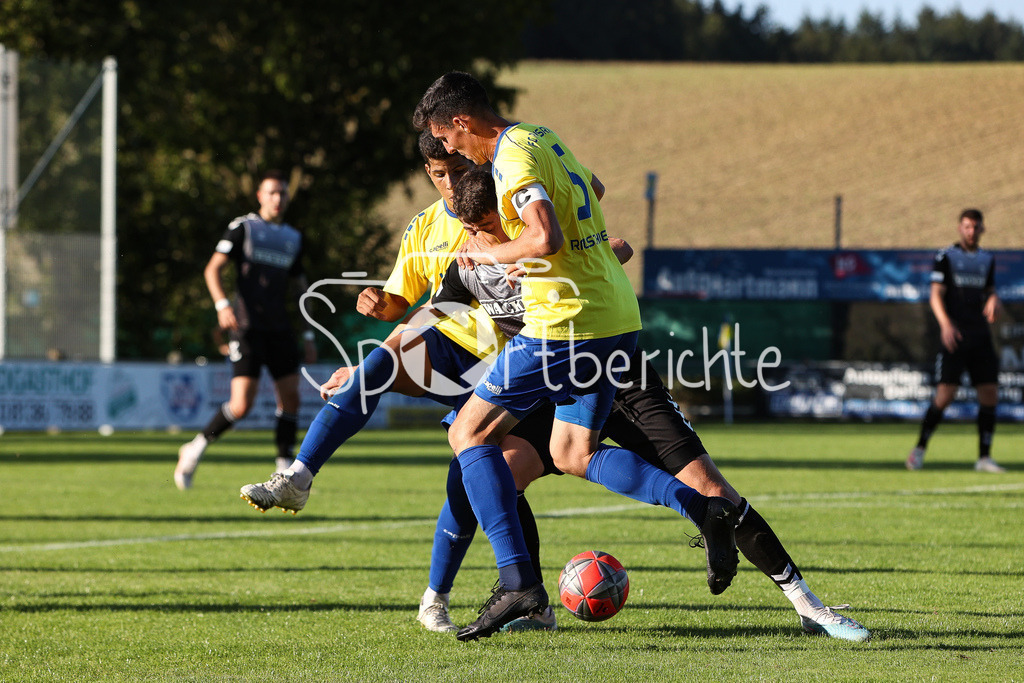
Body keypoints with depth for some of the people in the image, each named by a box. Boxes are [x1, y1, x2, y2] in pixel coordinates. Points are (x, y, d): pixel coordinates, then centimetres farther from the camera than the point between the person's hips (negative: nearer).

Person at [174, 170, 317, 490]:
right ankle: (195, 449, 5)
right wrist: (222, 304, -21)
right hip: (247, 327, -5)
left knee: (291, 396, -5)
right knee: (242, 406, -14)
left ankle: (285, 469, 2)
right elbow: (213, 269, -4)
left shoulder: (293, 238, 16)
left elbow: (300, 288, 22)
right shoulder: (243, 227, 1)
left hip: (280, 328, 5)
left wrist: (308, 335, 16)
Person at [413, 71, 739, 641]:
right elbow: (594, 189, 36)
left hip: (567, 323, -10)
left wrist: (489, 253, -11)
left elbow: (546, 240, -29)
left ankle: (518, 579, -12)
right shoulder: (541, 137, 16)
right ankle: (706, 509, 1)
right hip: (617, 317, 10)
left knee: (470, 433, -1)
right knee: (573, 452, 17)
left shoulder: (514, 158, -14)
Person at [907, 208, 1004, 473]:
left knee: (990, 395, -3)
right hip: (954, 336, -5)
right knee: (944, 395, -11)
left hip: (981, 336, 5)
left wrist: (993, 301, -1)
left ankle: (984, 457, 4)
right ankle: (919, 449, 6)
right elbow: (936, 295, -7)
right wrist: (946, 324, -25)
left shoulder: (987, 259, 16)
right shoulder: (946, 257, 0)